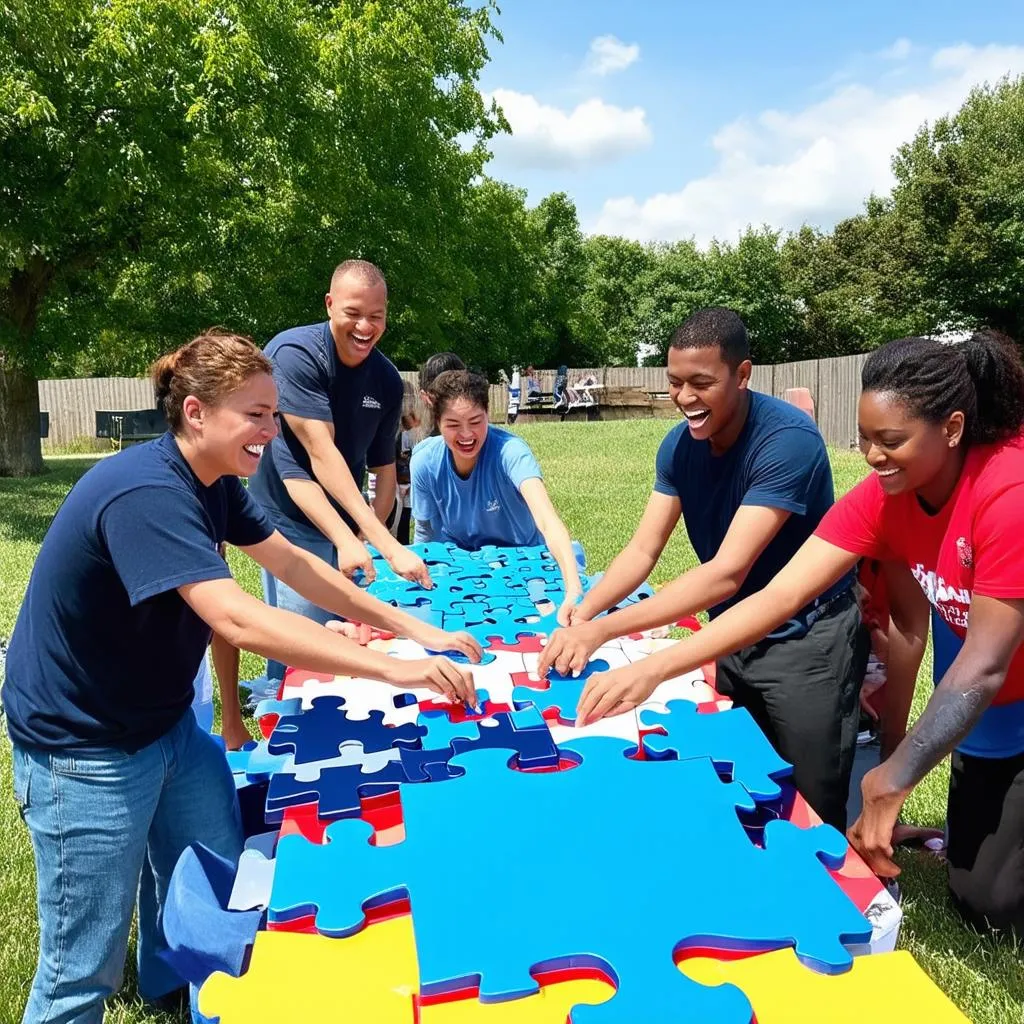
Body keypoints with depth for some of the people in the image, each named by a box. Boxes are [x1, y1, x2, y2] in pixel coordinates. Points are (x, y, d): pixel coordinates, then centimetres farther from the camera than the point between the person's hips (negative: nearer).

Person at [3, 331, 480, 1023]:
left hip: (168, 723, 9)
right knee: (85, 968, 4)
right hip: (87, 747, -8)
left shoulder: (213, 482, -1)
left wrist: (412, 628, -4)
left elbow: (294, 565, 3)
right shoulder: (146, 495, -30)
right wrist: (392, 669, -40)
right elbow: (241, 622, -40)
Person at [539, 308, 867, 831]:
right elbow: (642, 550, -5)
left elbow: (728, 572, -32)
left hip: (806, 639, -6)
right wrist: (582, 612, -24)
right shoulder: (679, 445, -4)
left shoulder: (788, 439, -26)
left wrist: (602, 630, -36)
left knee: (811, 812, 8)